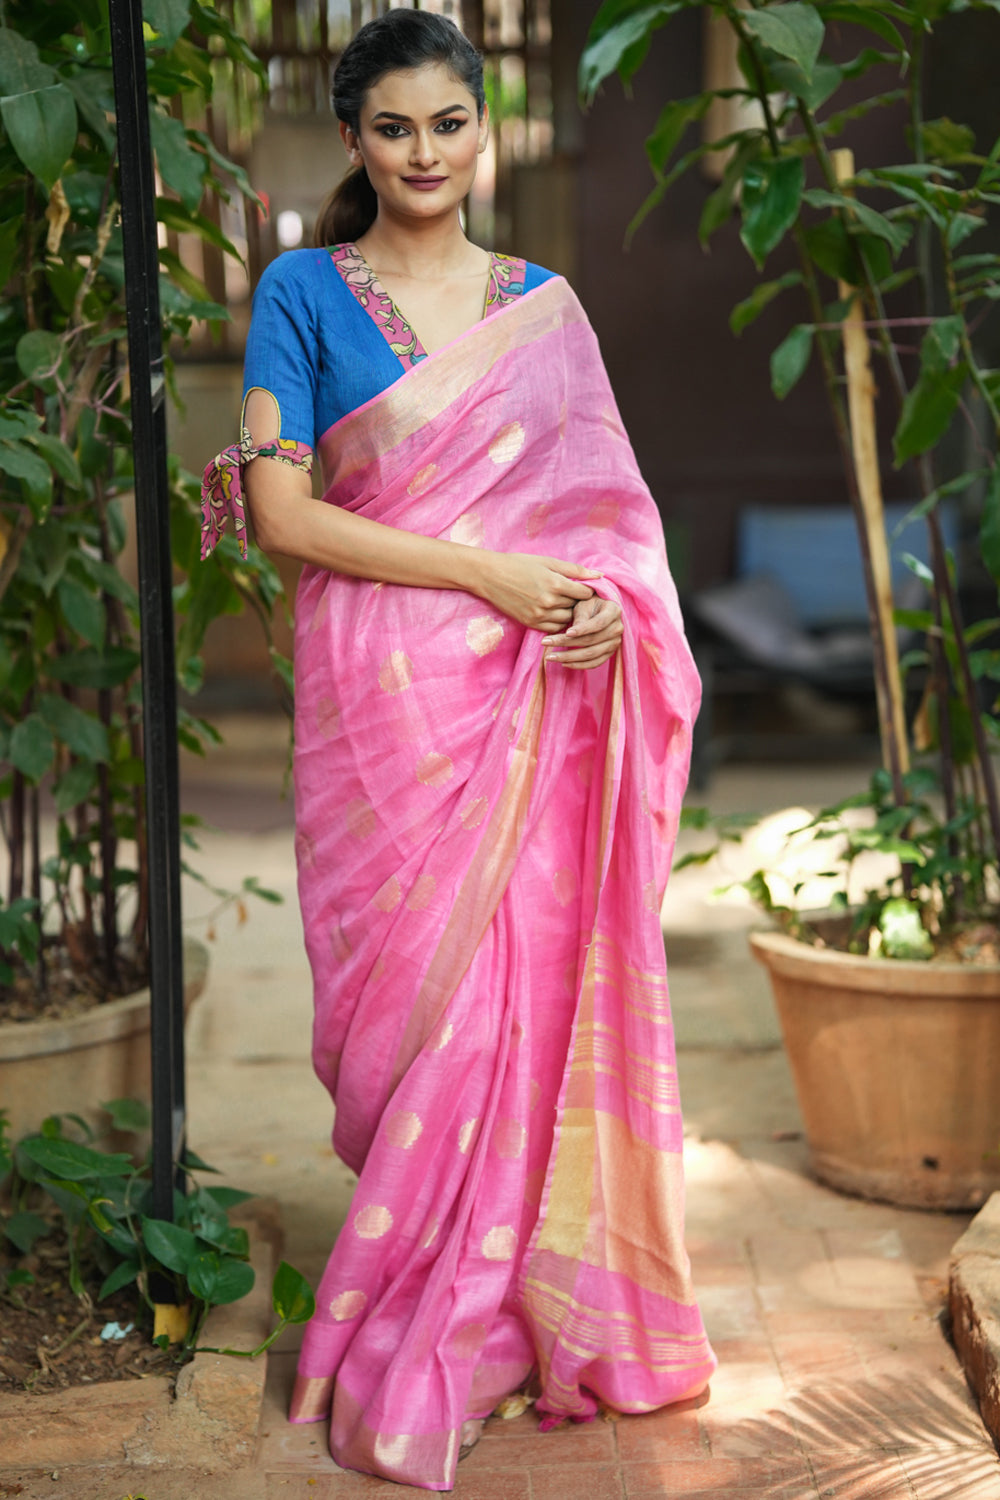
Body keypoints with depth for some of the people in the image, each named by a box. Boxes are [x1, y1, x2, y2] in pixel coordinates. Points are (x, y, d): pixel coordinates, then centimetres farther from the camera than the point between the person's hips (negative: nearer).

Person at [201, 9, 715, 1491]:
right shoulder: (305, 293, 1)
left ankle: (531, 1296, 20)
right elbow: (279, 508, -8)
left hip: (539, 695, 3)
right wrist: (485, 573, -14)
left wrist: (609, 597, -9)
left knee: (535, 980, 3)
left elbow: (603, 499, 14)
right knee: (418, 984, 0)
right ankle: (417, 1358, 16)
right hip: (388, 694, -3)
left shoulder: (543, 305, 12)